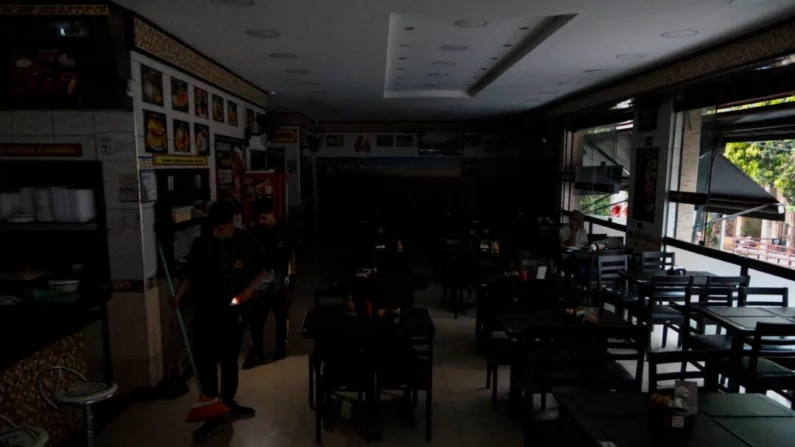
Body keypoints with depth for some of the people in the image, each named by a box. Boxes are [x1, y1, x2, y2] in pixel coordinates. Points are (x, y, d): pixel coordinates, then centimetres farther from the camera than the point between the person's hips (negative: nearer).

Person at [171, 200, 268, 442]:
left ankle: (228, 403, 32)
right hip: (207, 313, 0)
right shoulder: (201, 244, -4)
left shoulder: (246, 242, -5)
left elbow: (262, 270, 4)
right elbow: (192, 274, 5)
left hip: (234, 313, 0)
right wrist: (179, 295, -11)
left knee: (229, 360, 12)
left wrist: (249, 289, -11)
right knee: (204, 361, -3)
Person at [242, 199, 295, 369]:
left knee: (282, 316, 13)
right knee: (254, 318, -2)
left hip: (280, 280, -1)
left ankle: (281, 348, 32)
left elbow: (291, 253, 1)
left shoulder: (284, 230, -7)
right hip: (260, 280, 1)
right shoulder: (255, 231, -4)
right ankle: (257, 352, 12)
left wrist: (292, 274, -2)